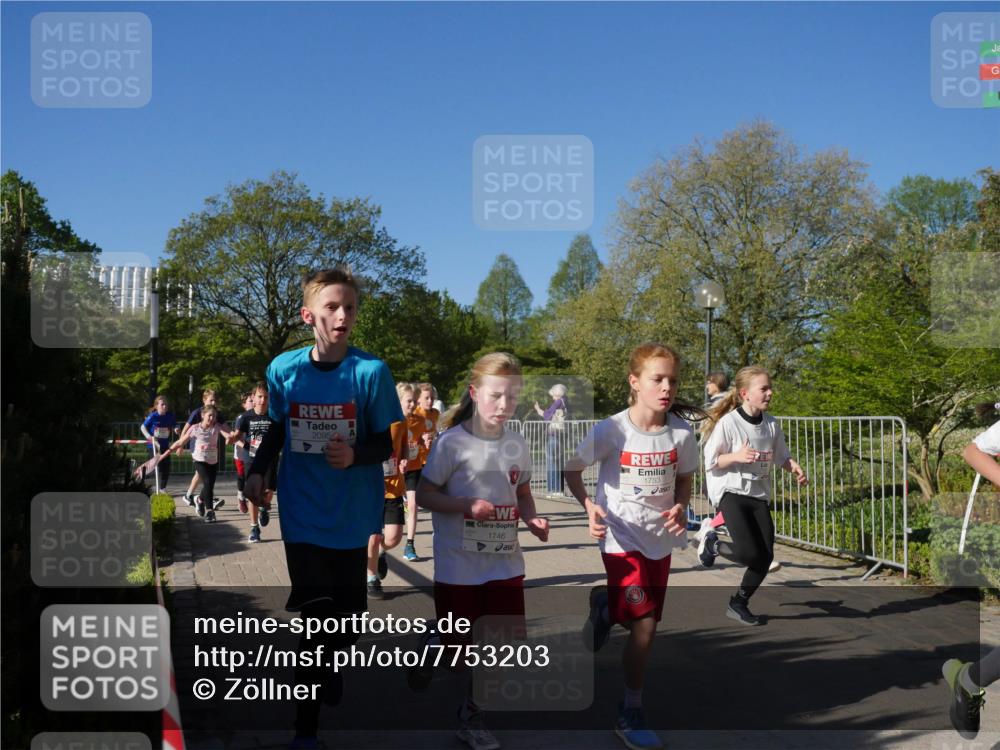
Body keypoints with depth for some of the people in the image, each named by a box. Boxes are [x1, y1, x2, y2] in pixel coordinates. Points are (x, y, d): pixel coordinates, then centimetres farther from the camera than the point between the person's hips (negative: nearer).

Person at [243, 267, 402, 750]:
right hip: (303, 514, 0)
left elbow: (386, 443, -6)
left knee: (347, 612, 12)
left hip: (352, 514, 0)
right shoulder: (283, 369, -6)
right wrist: (257, 472, -2)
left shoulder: (372, 371, -13)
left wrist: (355, 455, -25)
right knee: (316, 616, 0)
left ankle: (331, 668, 47)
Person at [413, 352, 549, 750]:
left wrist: (531, 518, -6)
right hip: (459, 565, -4)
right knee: (459, 650, 7)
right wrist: (466, 505, -24)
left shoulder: (517, 445, 1)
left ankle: (472, 711, 28)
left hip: (505, 563, 4)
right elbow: (424, 496, -9)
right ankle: (434, 647, 45)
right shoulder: (452, 442, -13)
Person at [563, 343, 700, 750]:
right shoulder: (611, 430, -17)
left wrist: (680, 507, -12)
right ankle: (631, 714, 11)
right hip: (623, 537, -4)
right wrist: (590, 506, -20)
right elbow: (572, 470, -5)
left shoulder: (681, 433, -9)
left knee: (644, 624, 12)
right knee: (644, 624, -8)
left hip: (661, 538, 4)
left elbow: (685, 479, 8)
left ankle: (604, 604, 44)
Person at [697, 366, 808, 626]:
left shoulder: (772, 424, 5)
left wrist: (795, 468, -4)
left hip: (760, 496, 6)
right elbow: (711, 463, -7)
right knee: (749, 553, -20)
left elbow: (781, 456, 17)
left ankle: (739, 604, 20)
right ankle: (712, 544, 13)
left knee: (765, 557, -1)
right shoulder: (728, 423, -12)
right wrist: (737, 456, -23)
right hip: (733, 494, -5)